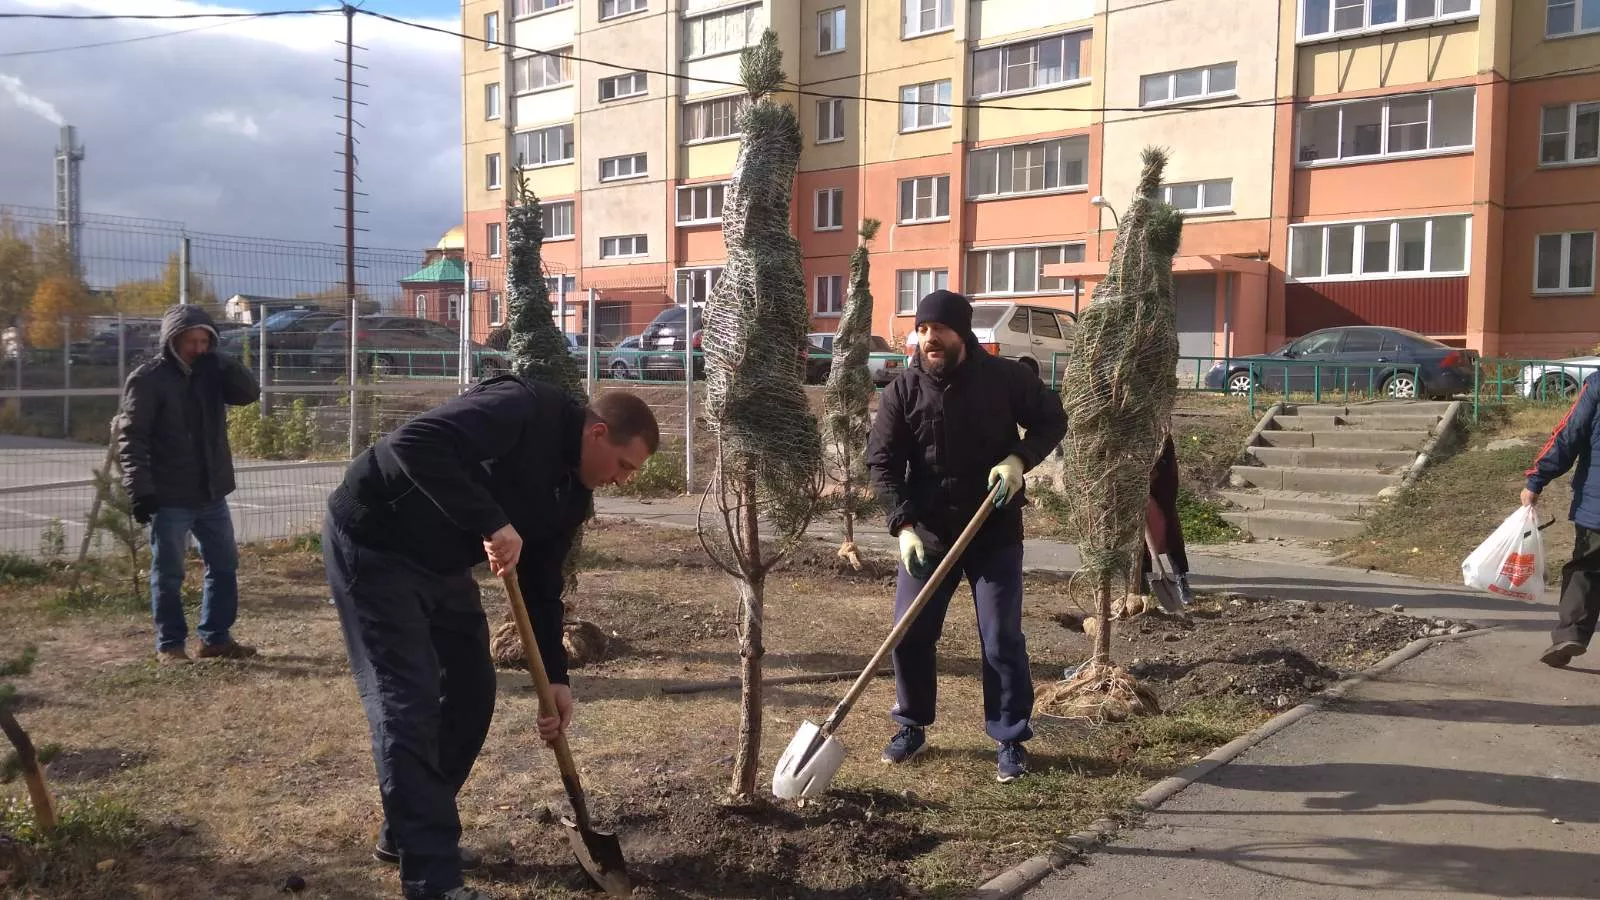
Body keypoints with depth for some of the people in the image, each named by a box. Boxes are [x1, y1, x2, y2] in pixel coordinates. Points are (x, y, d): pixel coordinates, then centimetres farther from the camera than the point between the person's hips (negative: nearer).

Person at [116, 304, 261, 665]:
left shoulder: (211, 374, 8)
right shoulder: (147, 379, -10)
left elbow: (250, 392, 2)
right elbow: (131, 438, -13)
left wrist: (222, 362, -12)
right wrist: (140, 490, -20)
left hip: (212, 494, 7)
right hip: (169, 499, -6)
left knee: (224, 565, 12)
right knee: (168, 574, 3)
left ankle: (215, 637, 23)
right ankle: (169, 645, 14)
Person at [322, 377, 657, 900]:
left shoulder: (572, 493, 3)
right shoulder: (526, 409, -25)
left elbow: (541, 585, 8)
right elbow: (415, 443, -37)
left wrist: (555, 678, 2)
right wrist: (491, 522, -38)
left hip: (442, 562, 10)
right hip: (372, 543, -10)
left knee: (472, 694, 11)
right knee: (408, 704, -12)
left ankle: (407, 833, 28)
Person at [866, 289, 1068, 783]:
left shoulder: (1007, 378, -7)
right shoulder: (902, 391, -6)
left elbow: (1052, 419, 5)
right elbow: (883, 462, -6)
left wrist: (1020, 458, -13)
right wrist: (904, 525, -17)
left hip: (996, 533, -1)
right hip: (928, 533, 2)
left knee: (1002, 640, 1)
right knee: (910, 634, 6)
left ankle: (1010, 740, 16)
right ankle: (912, 727, 27)